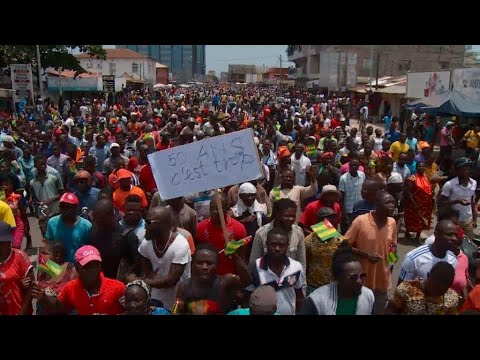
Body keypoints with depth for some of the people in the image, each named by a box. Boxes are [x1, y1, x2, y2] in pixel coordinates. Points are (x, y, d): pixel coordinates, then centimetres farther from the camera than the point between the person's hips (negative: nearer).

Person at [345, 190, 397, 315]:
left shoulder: (392, 222, -1)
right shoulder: (360, 221, -17)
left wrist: (393, 251, -6)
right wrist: (365, 254, -23)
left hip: (382, 281, 5)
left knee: (379, 311, 19)